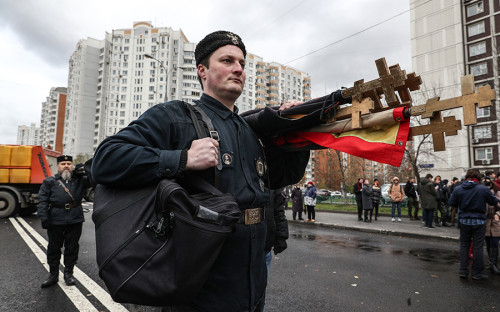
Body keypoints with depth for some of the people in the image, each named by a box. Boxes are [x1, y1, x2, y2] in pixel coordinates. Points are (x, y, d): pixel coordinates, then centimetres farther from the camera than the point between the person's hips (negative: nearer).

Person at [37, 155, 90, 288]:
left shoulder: (80, 180, 10)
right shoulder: (49, 182, 7)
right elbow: (43, 200, 1)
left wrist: (86, 170, -11)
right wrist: (44, 217, -9)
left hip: (75, 221, 0)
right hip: (55, 221, 0)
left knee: (72, 247, 9)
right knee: (54, 247, 11)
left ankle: (68, 273, 24)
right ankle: (53, 275, 26)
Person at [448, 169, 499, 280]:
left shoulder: (458, 189, -5)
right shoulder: (484, 189, -12)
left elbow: (451, 203, 0)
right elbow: (494, 202, 1)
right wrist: (491, 195, 20)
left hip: (464, 221, 2)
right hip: (479, 221, -2)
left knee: (464, 246, 12)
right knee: (478, 247, 7)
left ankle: (463, 271, 13)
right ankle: (477, 273, 14)